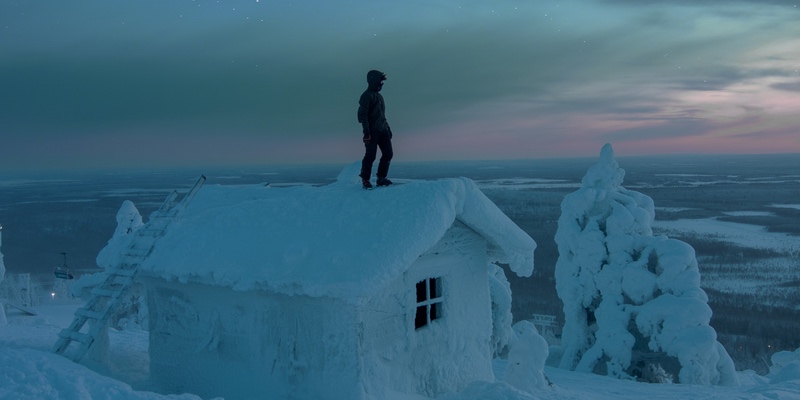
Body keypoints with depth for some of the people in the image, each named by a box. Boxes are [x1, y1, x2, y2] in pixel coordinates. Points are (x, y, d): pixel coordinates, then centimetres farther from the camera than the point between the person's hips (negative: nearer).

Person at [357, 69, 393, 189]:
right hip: (372, 131, -8)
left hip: (383, 130, 8)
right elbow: (362, 115, -13)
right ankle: (365, 180, 1)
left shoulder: (379, 96, 21)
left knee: (388, 153, 2)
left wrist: (388, 128, 22)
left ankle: (381, 178, 9)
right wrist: (366, 132, -20)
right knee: (370, 156, -8)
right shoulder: (367, 95, -6)